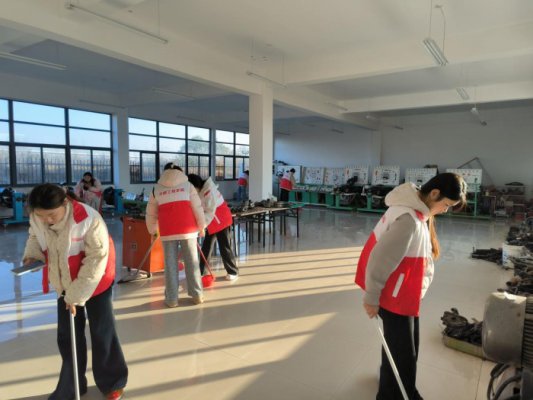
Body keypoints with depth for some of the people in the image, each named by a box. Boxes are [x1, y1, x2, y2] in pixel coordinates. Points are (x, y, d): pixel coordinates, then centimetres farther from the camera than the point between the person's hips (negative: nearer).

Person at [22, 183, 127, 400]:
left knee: (102, 332, 4)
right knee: (67, 335, 13)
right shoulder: (36, 218, -13)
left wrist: (77, 295, -24)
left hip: (96, 282, -5)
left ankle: (112, 383, 24)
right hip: (64, 283, 6)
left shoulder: (88, 219, -32)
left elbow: (96, 259, -27)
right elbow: (35, 237, 11)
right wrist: (32, 254, -12)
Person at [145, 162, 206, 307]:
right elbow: (198, 208, 0)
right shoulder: (187, 185, 5)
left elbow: (150, 214, 13)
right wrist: (201, 227, 10)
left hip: (167, 232, 1)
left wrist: (153, 230, 27)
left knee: (170, 264, 8)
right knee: (191, 262, 8)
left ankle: (171, 298, 12)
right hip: (188, 230, -1)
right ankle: (197, 295, 14)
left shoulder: (156, 189, 10)